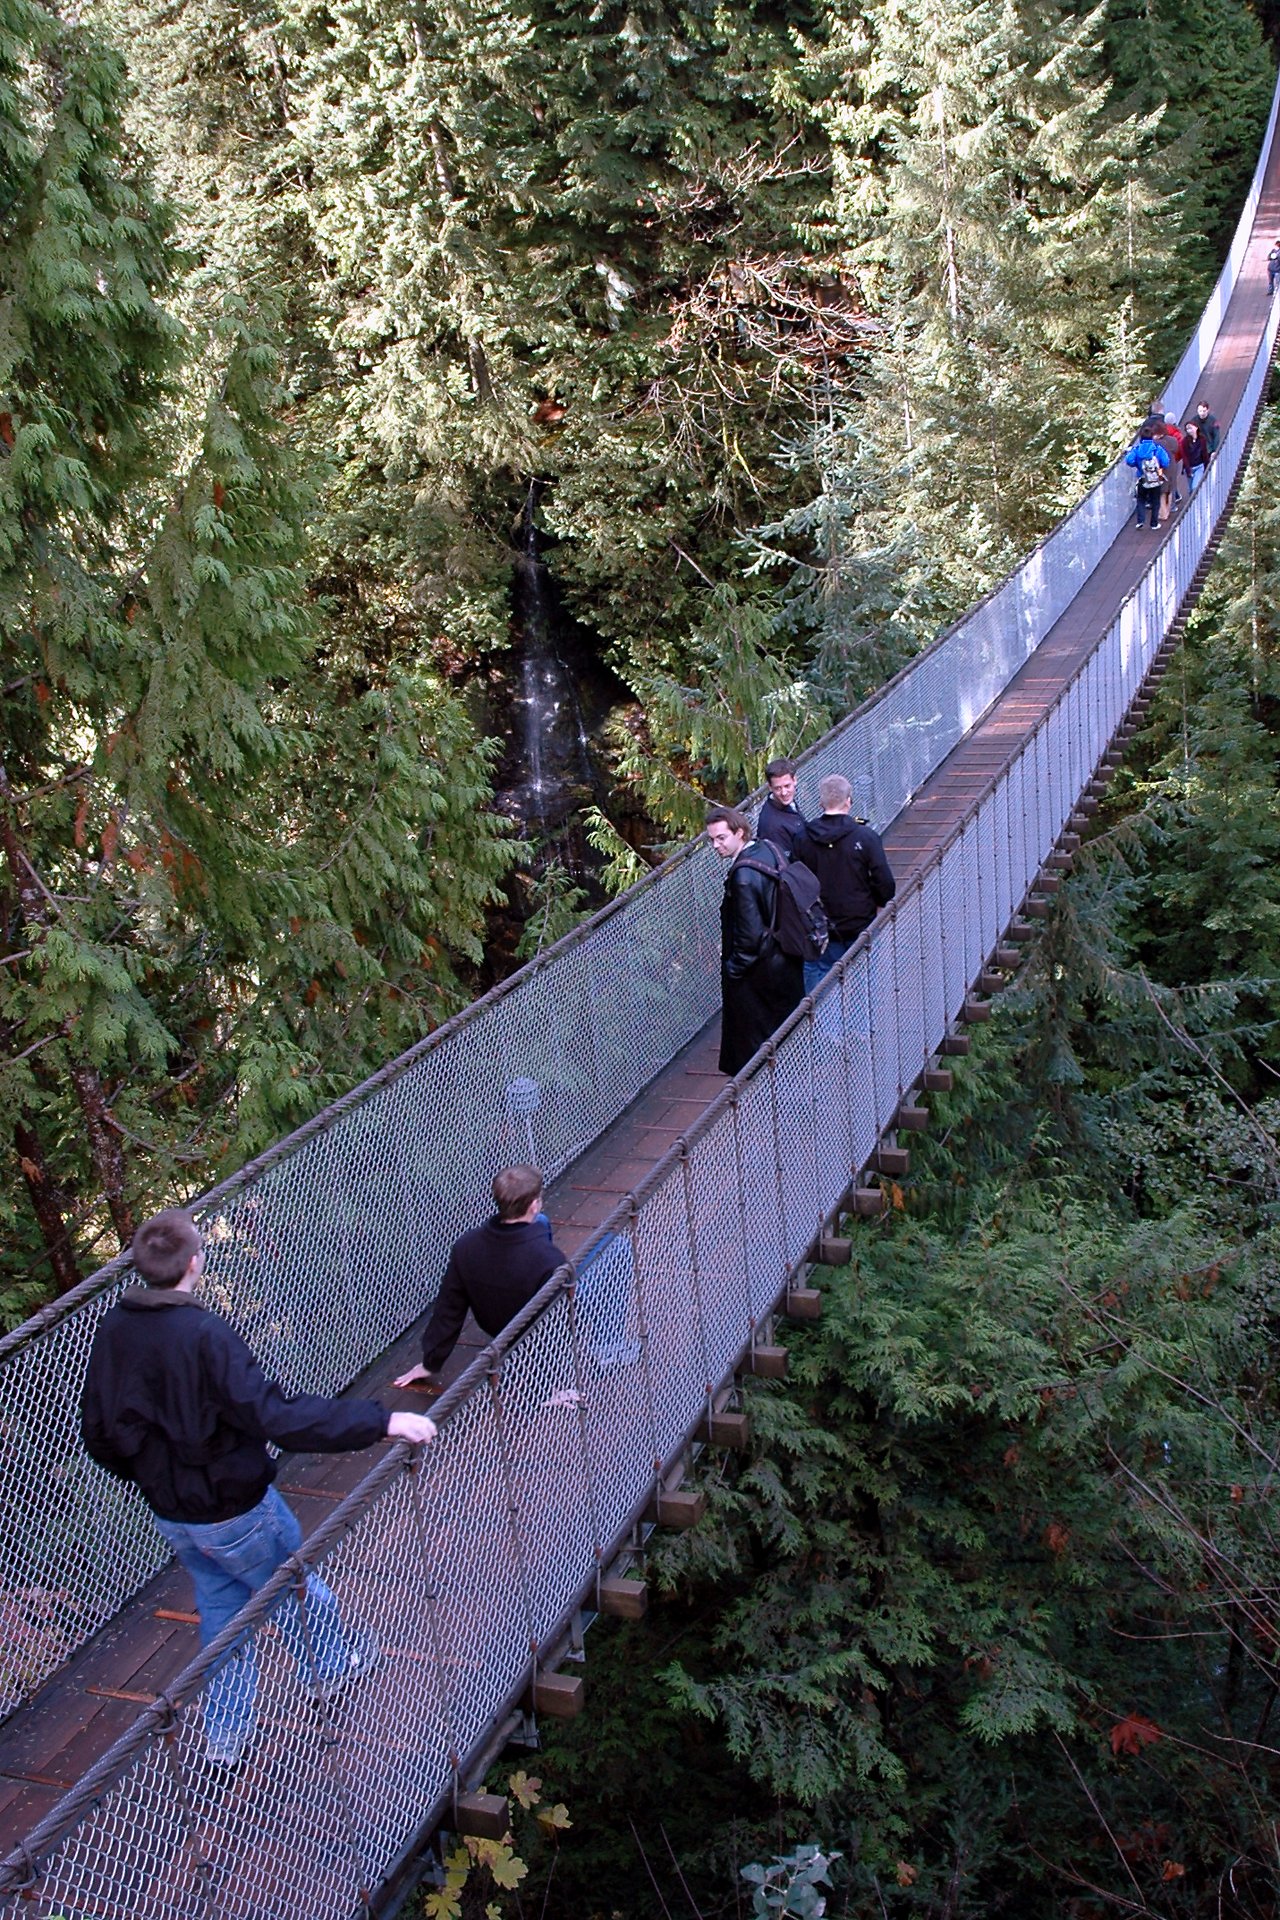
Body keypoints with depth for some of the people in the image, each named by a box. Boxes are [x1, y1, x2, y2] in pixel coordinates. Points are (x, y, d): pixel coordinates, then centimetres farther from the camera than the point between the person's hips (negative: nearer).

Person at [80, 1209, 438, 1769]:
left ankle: (225, 1734, 36)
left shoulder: (113, 1329, -9)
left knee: (220, 1609, 25)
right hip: (233, 1509, -6)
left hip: (169, 1511, 6)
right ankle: (334, 1665, 46)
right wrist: (382, 1422, -39)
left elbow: (97, 1432, 2)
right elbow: (276, 1416, -38)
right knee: (292, 1589, 21)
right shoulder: (203, 1334, -31)